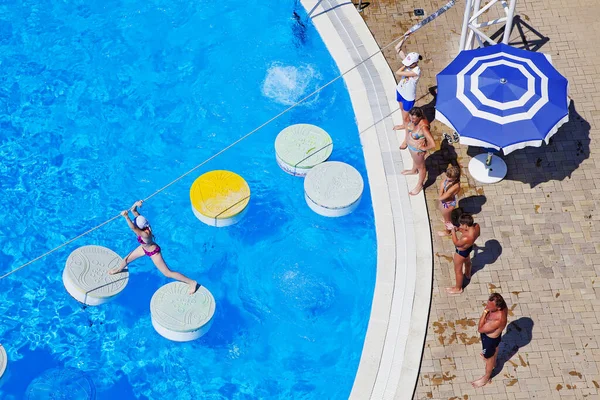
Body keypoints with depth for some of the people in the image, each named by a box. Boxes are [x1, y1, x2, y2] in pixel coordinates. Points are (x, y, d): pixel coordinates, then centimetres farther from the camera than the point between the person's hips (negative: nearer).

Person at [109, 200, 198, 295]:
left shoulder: (145, 234, -45)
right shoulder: (142, 223, -24)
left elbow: (133, 228, -60)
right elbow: (133, 210, -20)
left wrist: (126, 217, -72)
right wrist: (135, 204, -41)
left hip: (153, 252, -8)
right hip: (144, 248, 8)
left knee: (167, 273, 1)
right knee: (126, 259, 24)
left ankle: (191, 282, 9)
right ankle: (119, 269, 59)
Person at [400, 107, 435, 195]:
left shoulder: (423, 127, -42)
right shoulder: (413, 118, -20)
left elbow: (432, 144, -42)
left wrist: (424, 148, -24)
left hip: (417, 149, -7)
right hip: (410, 145, 7)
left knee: (420, 166, 20)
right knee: (414, 159, 37)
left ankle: (420, 185, 45)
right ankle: (414, 171, 69)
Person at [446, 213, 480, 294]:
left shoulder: (467, 238, -47)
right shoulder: (476, 226, -27)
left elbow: (456, 243, -27)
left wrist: (453, 230, -22)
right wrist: (458, 229, -15)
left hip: (461, 252, -7)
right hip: (468, 248, 8)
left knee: (458, 270, 20)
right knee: (467, 261, 39)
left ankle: (458, 288, 44)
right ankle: (467, 274, 71)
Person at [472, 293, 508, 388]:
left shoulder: (498, 321, -49)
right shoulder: (502, 306, -26)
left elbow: (480, 329, -34)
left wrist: (484, 312, -36)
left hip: (490, 339, -7)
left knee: (489, 358, 23)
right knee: (494, 349, 38)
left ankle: (486, 378, 51)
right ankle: (493, 362, 70)